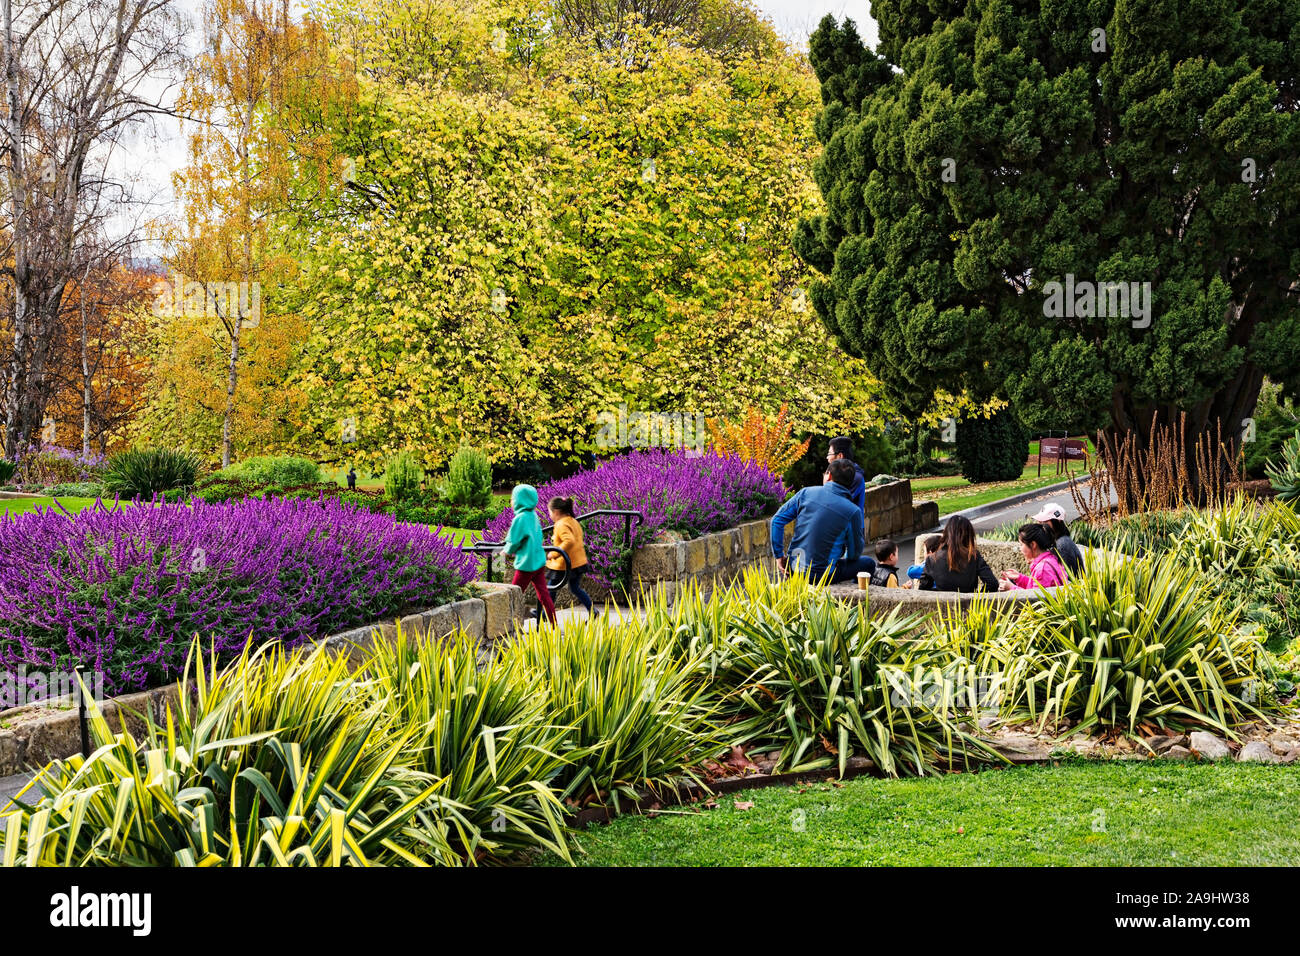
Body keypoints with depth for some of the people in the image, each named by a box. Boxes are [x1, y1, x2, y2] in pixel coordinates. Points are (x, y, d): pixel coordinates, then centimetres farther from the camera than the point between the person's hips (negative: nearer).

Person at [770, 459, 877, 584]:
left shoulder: (806, 493, -2)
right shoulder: (853, 511, -12)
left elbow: (777, 520, 0)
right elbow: (854, 553, -1)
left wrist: (779, 555, 8)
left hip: (794, 569, 4)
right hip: (820, 575, -4)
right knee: (869, 564, 15)